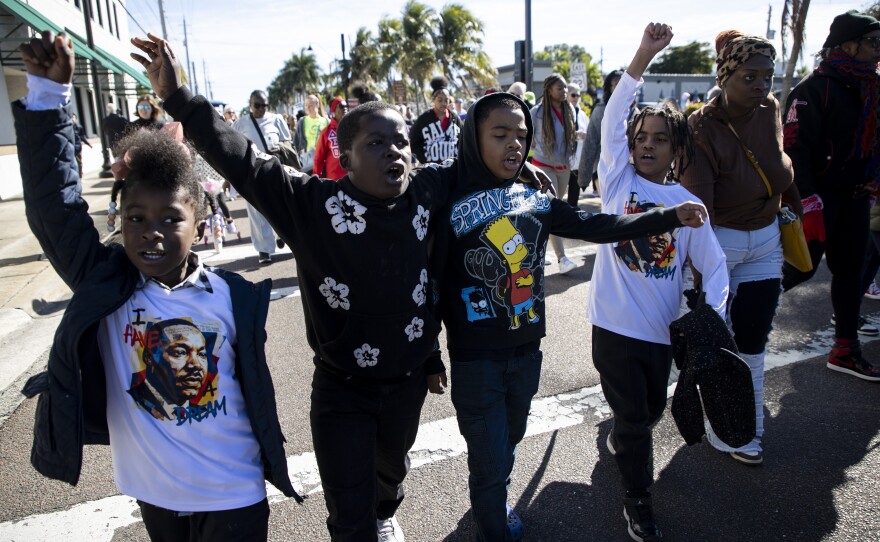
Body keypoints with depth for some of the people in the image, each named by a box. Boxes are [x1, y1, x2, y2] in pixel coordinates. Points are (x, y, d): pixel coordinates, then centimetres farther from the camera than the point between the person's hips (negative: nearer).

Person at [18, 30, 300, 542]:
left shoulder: (233, 296, -13)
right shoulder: (105, 282, -10)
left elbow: (255, 387, -3)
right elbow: (55, 205, -18)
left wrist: (271, 458, 8)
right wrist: (48, 95, -26)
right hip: (154, 490, 2)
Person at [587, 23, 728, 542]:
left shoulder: (688, 205, 1)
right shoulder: (619, 181, -4)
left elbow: (715, 266, 3)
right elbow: (613, 119, -15)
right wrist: (643, 56, -22)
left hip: (661, 329, 3)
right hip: (615, 324, -3)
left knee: (650, 411, 21)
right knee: (634, 418, 5)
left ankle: (621, 440, 54)